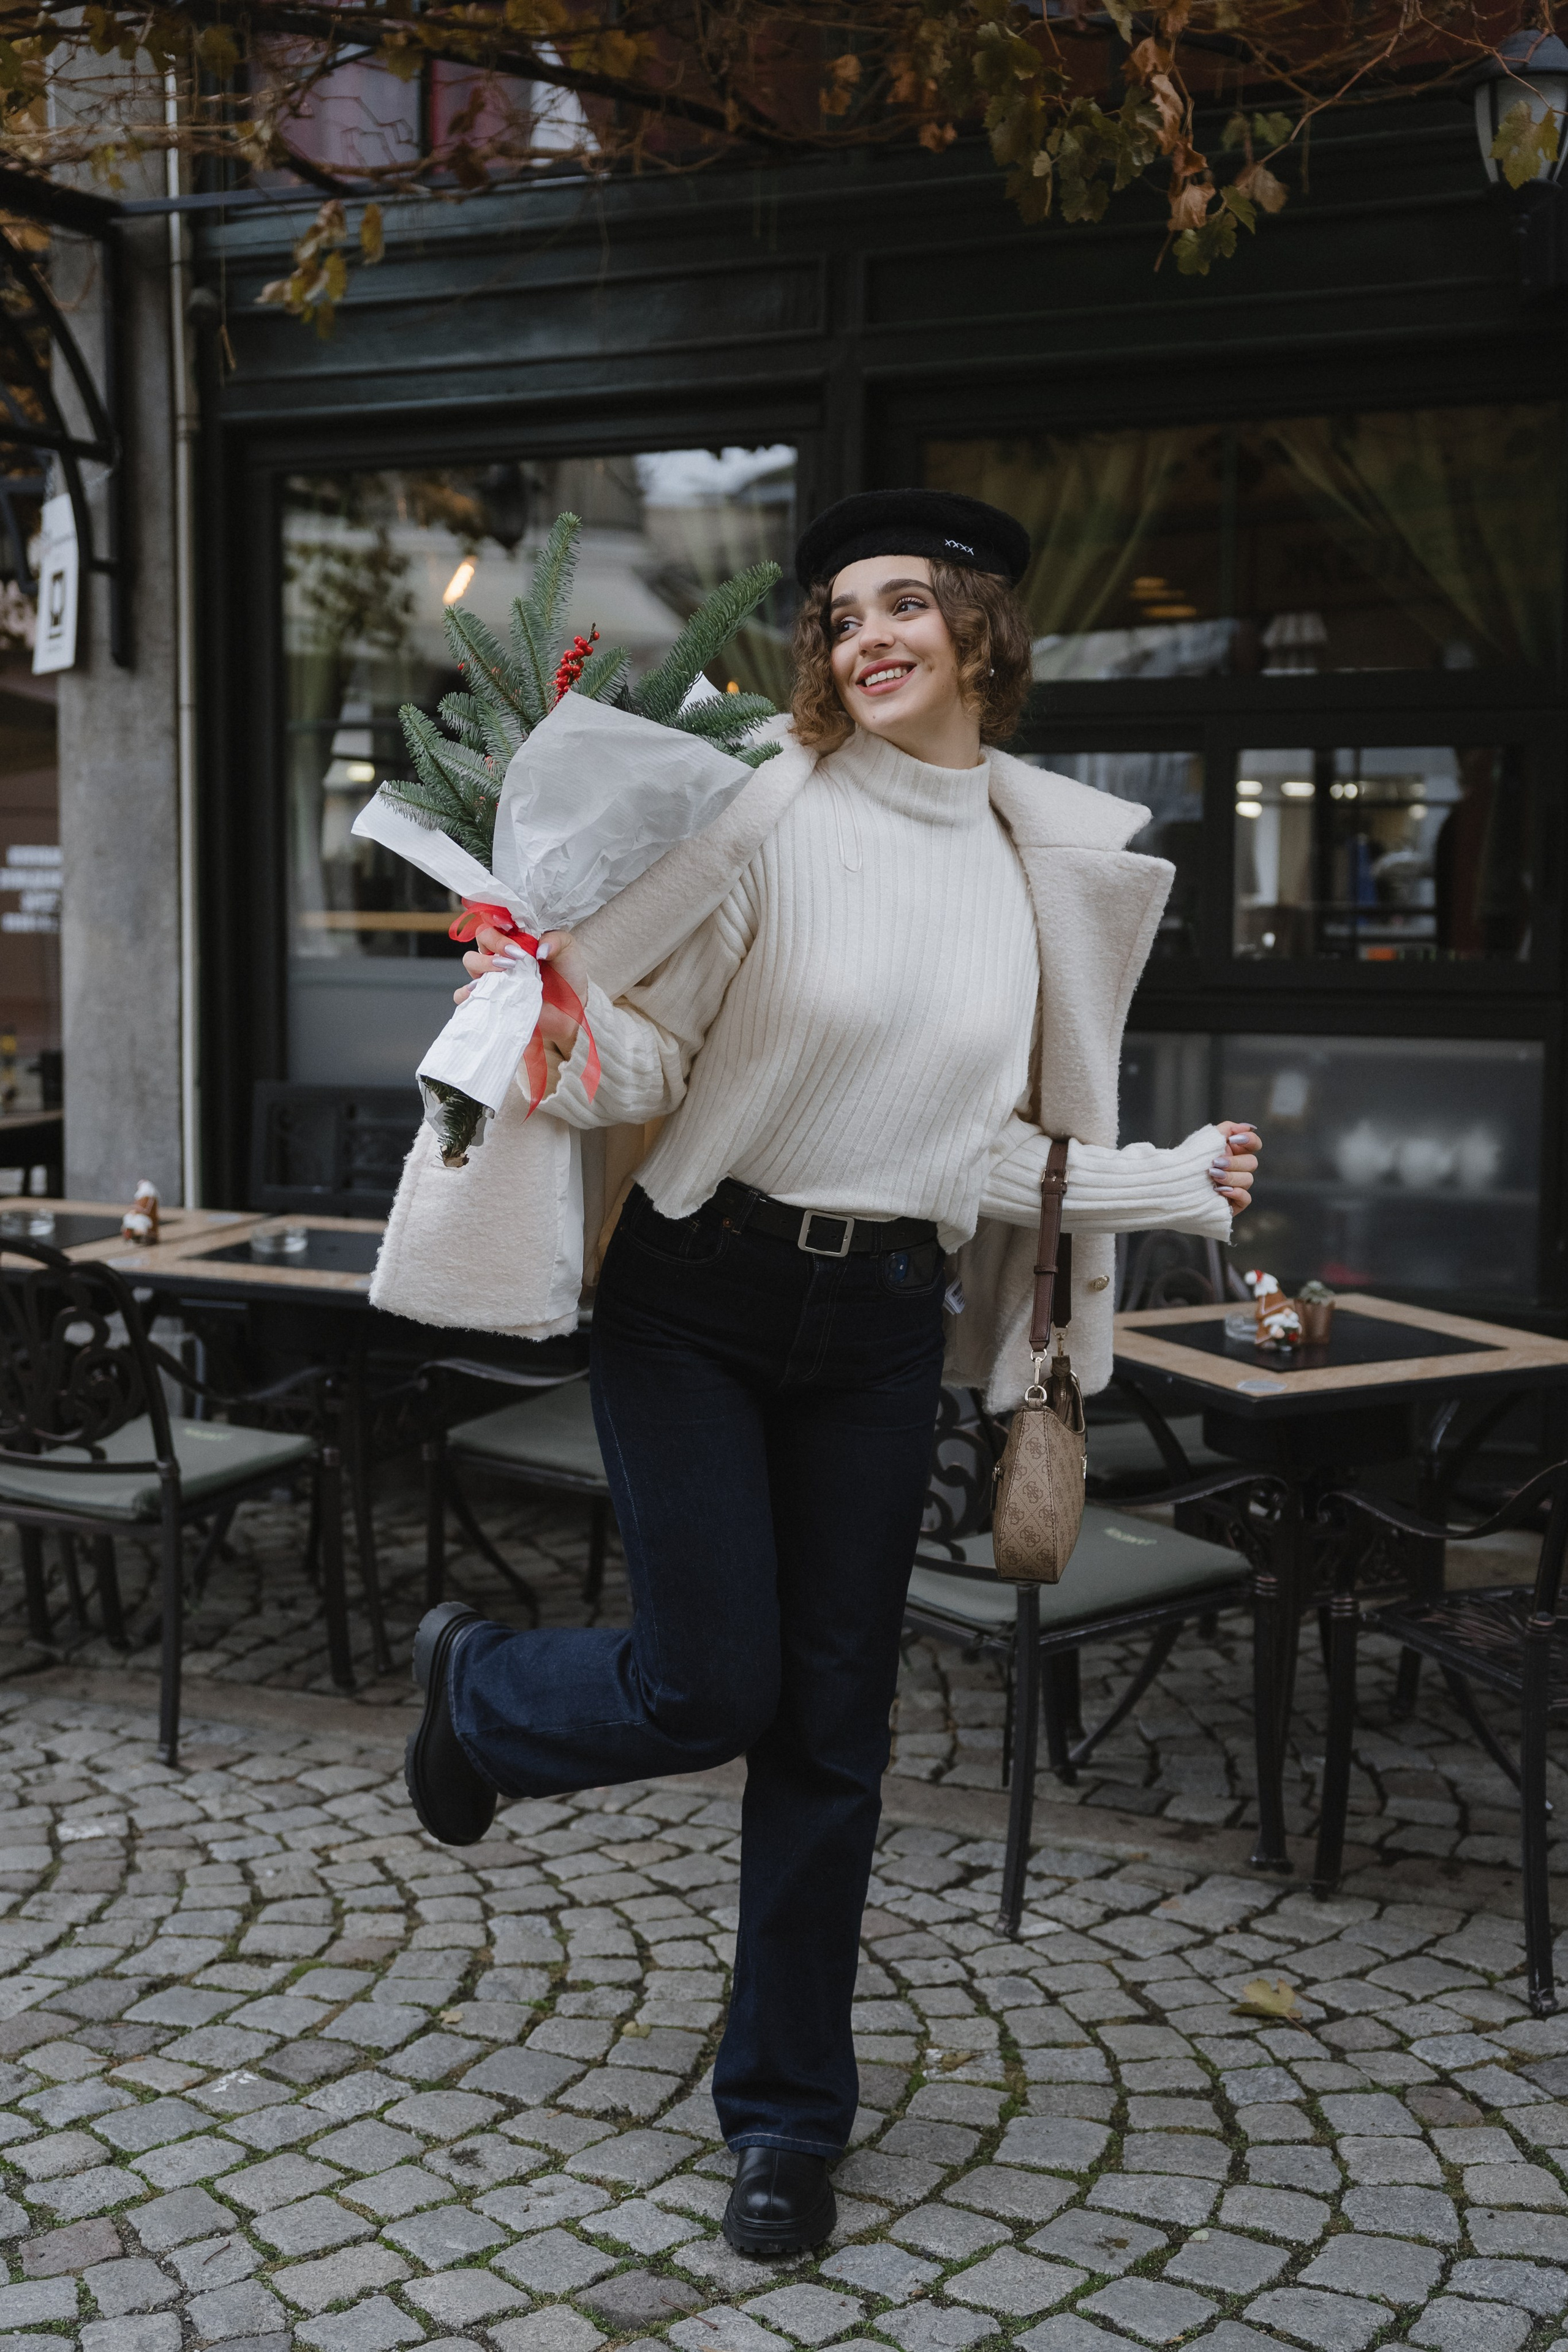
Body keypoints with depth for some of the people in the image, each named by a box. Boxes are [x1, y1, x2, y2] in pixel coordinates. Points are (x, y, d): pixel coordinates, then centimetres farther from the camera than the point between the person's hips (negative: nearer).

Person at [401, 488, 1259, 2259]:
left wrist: (1179, 1181, 11)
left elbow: (991, 1152, 11)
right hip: (700, 1295, -3)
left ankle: (787, 2115, 25)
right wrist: (566, 1035, -27)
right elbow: (647, 1060, -7)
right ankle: (479, 1682, 31)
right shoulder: (770, 814, -7)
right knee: (710, 1686, -5)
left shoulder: (1041, 872, 7)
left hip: (882, 1328, 4)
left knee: (834, 1726, 7)